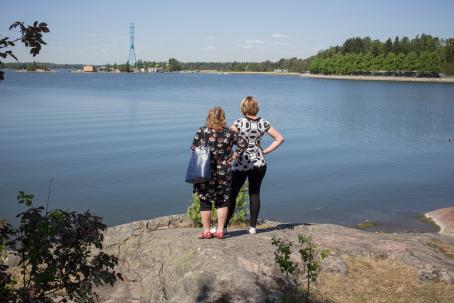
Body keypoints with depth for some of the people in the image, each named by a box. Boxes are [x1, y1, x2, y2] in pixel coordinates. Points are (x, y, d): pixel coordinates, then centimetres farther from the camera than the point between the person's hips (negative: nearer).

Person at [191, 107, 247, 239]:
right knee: (222, 201, 14)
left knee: (205, 201, 9)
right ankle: (220, 231, 15)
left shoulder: (202, 131, -9)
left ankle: (206, 231, 14)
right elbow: (243, 145, -1)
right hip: (224, 172, 2)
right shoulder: (230, 133, -2)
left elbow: (194, 148, -5)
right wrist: (231, 157, 1)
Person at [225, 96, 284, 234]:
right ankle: (253, 227, 15)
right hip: (259, 164, 3)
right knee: (255, 194, 12)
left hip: (241, 164, -3)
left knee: (232, 195, 5)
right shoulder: (263, 123, 0)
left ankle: (223, 226, 8)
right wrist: (265, 151, 4)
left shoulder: (239, 123, -12)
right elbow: (280, 138, 4)